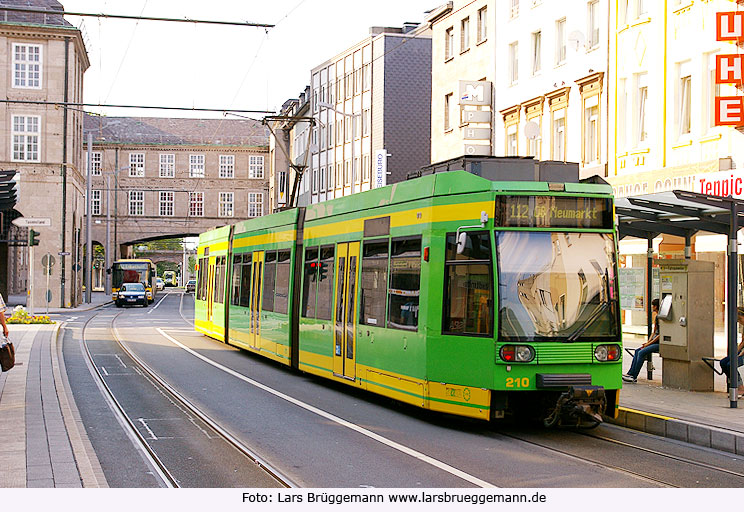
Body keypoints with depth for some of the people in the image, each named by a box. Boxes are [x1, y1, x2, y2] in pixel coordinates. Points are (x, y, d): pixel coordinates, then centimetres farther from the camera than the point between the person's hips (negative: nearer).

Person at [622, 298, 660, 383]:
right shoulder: (656, 316, 16)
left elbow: (660, 335, -17)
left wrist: (649, 343, -15)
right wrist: (648, 341, 5)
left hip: (660, 343, -9)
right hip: (654, 341, 9)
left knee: (642, 352, -20)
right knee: (637, 351, -4)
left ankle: (634, 377, -18)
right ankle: (630, 373, -8)